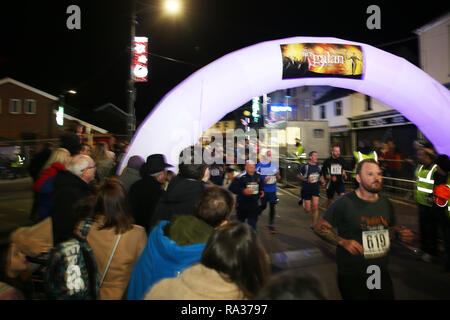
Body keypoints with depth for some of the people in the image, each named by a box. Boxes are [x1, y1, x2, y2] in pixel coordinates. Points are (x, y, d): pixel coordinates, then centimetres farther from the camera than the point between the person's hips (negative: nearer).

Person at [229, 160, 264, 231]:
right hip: (242, 204, -2)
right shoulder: (240, 177, -18)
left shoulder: (258, 176, 0)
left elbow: (261, 185, 21)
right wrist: (243, 191, -29)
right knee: (240, 221, 18)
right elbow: (231, 188, -20)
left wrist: (261, 191, 2)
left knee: (253, 223, -1)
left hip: (254, 204, 3)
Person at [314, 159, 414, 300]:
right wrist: (343, 242, -23)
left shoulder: (386, 203, 3)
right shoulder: (344, 203, -16)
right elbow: (319, 227, -12)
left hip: (382, 274, 6)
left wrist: (401, 232, -1)